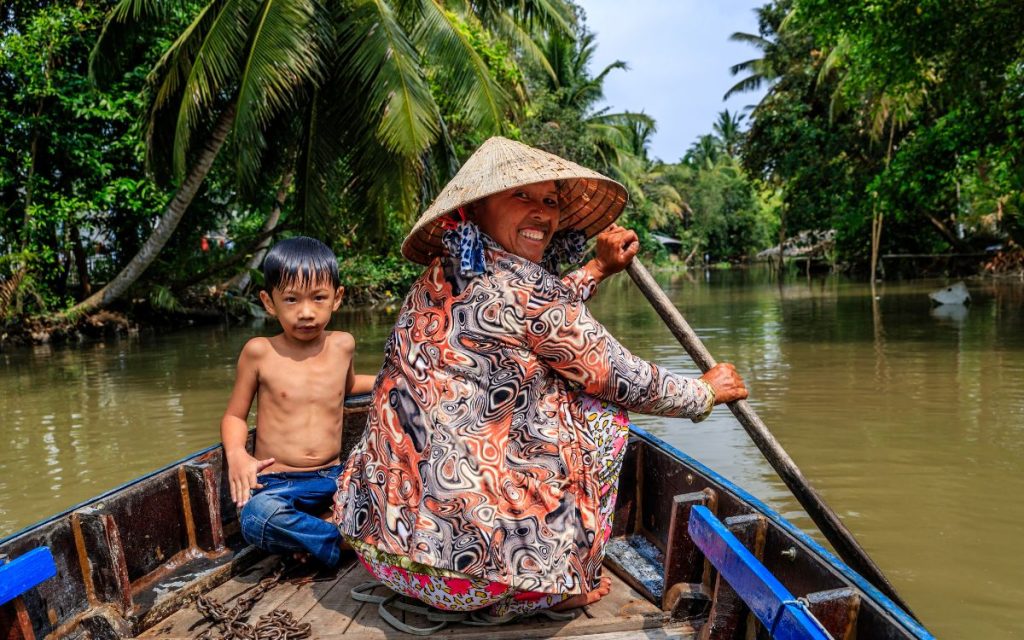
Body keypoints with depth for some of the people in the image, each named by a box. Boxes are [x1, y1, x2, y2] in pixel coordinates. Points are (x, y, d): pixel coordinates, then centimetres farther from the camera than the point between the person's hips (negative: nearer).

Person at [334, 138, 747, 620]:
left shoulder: (439, 281, 7)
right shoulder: (519, 283, -16)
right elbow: (628, 383, -5)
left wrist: (597, 269, 34)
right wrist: (707, 391, 13)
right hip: (471, 559, -8)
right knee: (601, 411, 7)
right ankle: (569, 586, 15)